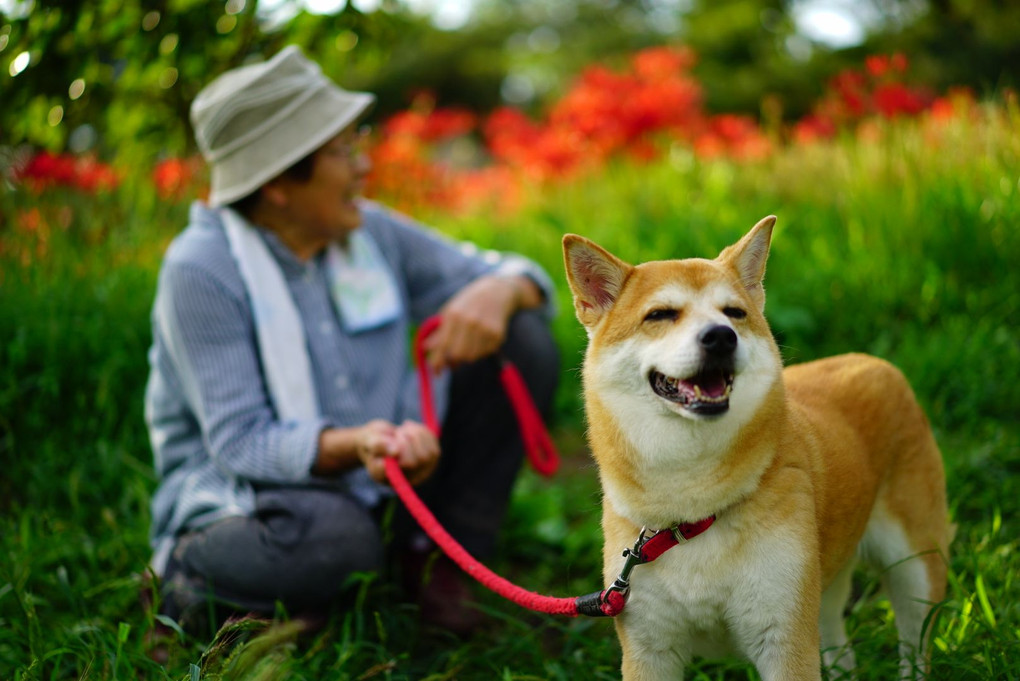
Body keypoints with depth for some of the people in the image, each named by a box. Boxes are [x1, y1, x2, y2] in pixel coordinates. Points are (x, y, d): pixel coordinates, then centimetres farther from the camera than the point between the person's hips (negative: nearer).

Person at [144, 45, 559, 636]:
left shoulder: (371, 232, -2)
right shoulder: (200, 271, -19)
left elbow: (522, 277, 4)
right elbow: (241, 442, -24)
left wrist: (500, 290, -22)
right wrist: (352, 445, -43)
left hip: (376, 483, 6)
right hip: (239, 497, -6)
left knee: (524, 343, -6)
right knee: (330, 537, -42)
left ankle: (440, 555, 0)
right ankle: (192, 569, -7)